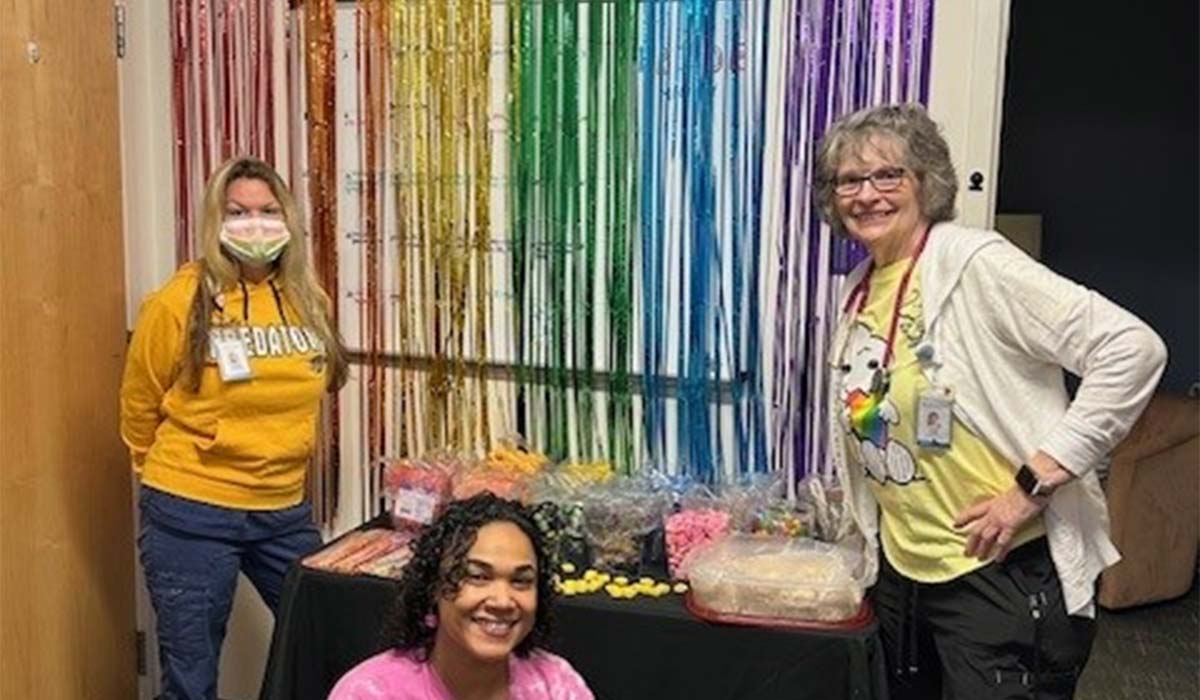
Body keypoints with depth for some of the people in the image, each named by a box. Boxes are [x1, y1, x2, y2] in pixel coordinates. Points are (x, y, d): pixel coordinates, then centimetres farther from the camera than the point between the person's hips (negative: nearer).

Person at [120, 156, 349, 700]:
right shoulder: (179, 302, -12)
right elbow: (139, 407, 0)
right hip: (192, 515, -4)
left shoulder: (309, 301, 1)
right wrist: (172, 472, 11)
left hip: (285, 510, 4)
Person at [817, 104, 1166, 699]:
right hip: (900, 572, 8)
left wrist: (1033, 485, -23)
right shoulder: (857, 291, 6)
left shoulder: (975, 264, -16)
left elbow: (1132, 349, -23)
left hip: (1002, 572, -7)